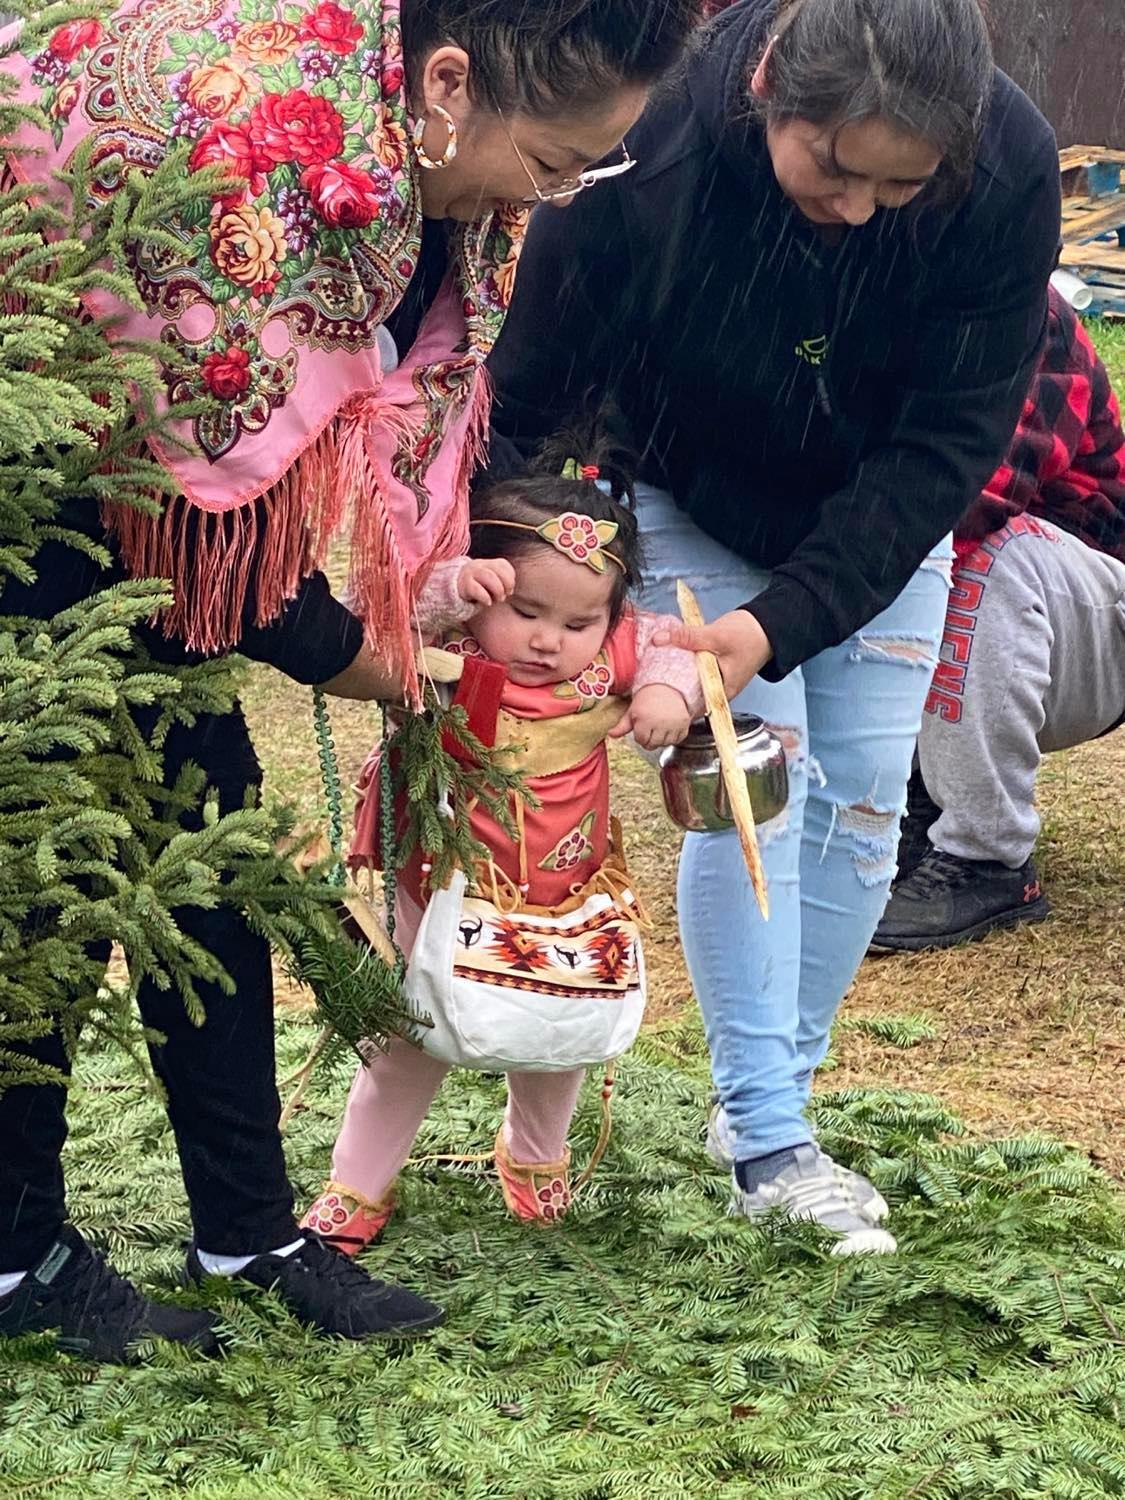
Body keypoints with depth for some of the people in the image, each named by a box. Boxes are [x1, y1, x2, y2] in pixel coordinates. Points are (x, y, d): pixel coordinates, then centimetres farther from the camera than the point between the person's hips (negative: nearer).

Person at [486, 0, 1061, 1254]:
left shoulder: (1010, 172, -33)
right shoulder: (653, 134, -36)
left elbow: (947, 444, -27)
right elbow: (532, 383, -22)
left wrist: (782, 619, -35)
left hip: (879, 517, 2)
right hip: (696, 499, -2)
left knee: (861, 798, 0)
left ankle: (775, 1090, 16)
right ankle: (766, 1141, -5)